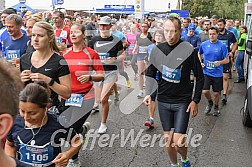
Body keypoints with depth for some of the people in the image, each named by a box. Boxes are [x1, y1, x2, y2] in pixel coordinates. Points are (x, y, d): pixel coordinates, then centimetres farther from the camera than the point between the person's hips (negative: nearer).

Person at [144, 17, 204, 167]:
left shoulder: (188, 50, -10)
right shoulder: (158, 50, -1)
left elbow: (200, 77, -3)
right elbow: (151, 73, 10)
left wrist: (195, 100, -5)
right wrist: (148, 93, -3)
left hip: (182, 101, -3)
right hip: (163, 100, 4)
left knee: (178, 141, -7)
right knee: (168, 139, 12)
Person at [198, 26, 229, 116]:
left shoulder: (222, 46, -8)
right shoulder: (204, 44, -2)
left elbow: (227, 60, -3)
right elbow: (199, 54, 18)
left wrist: (220, 62, -23)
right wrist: (200, 63, 3)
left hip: (217, 73, -1)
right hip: (206, 72, 1)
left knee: (216, 93, 9)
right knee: (205, 91, -7)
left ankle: (216, 107, 35)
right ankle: (210, 102, 25)